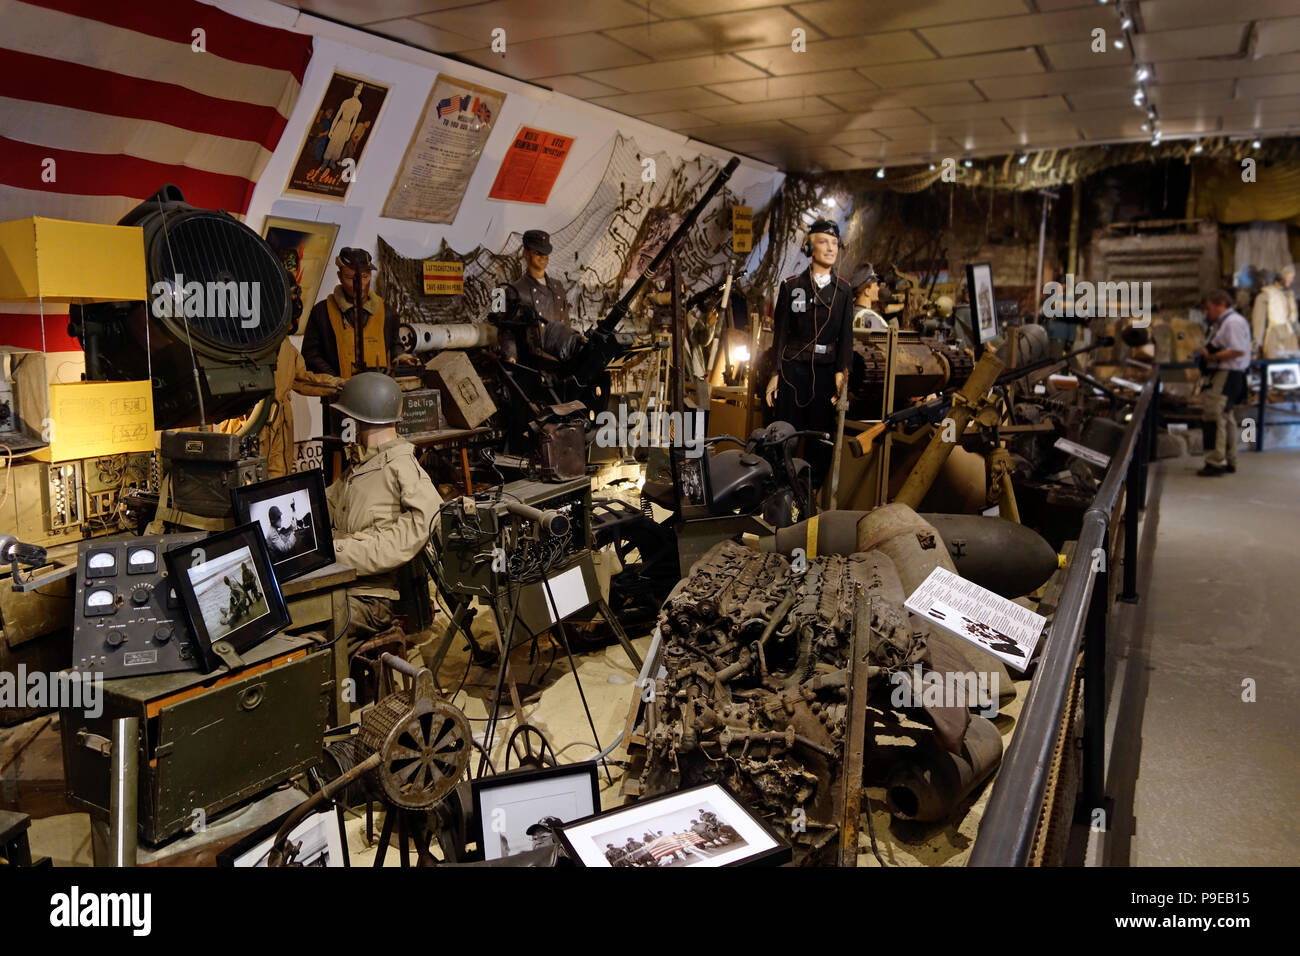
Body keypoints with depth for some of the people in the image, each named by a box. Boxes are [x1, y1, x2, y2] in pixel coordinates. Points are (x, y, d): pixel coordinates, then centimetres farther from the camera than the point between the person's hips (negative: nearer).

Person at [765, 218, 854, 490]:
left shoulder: (843, 290, 9)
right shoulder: (791, 286, 3)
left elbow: (846, 334, 5)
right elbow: (780, 331, 3)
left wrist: (842, 372, -6)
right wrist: (775, 373, -2)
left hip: (826, 369, 2)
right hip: (793, 367, -2)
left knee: (822, 432, 3)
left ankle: (814, 490, 13)